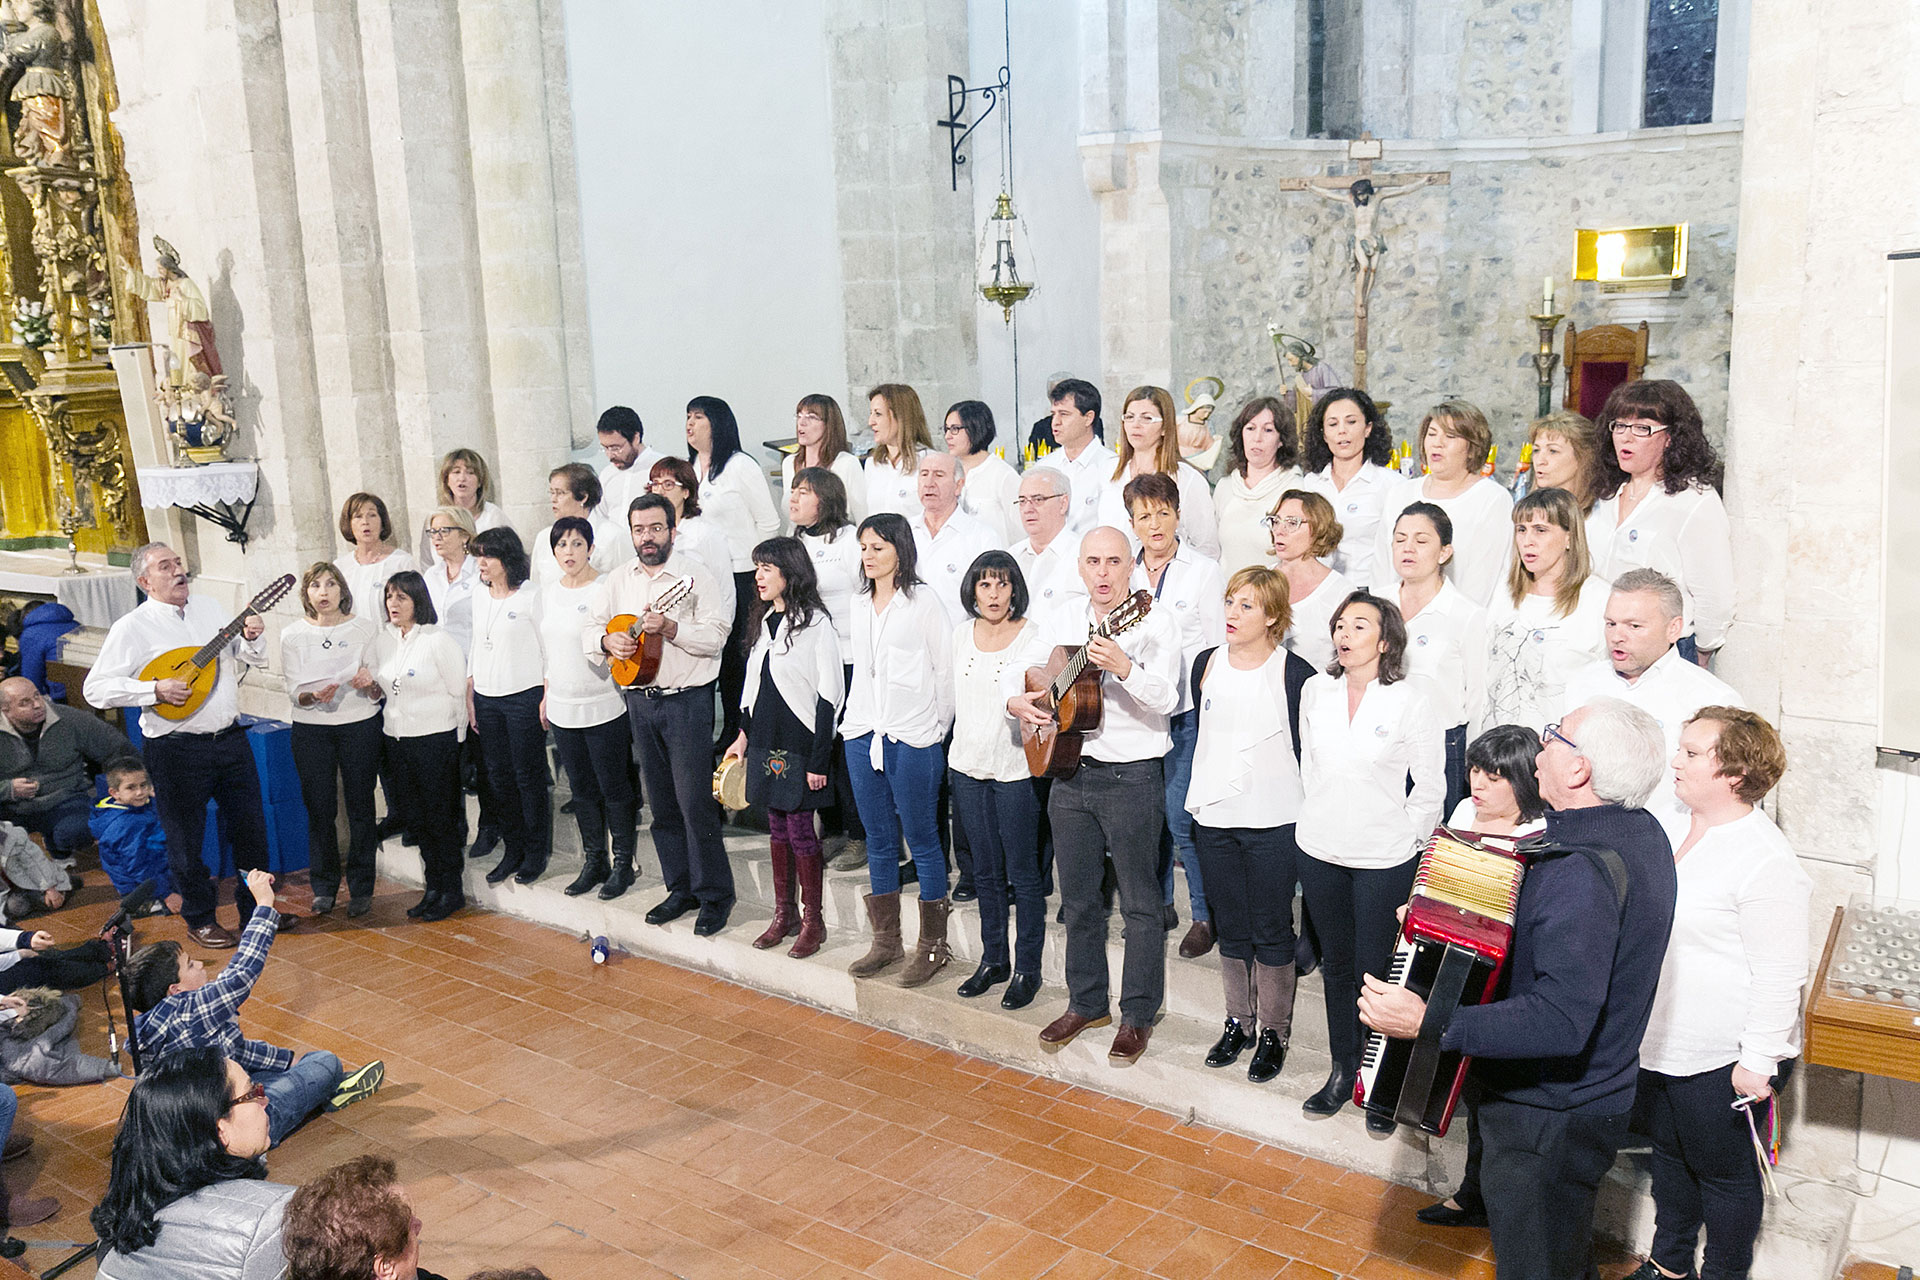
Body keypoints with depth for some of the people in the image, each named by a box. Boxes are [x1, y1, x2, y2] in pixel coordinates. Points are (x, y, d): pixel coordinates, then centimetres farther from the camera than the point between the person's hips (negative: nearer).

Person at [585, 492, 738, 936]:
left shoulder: (698, 574, -7)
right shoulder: (618, 579, 11)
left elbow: (716, 636, -15)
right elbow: (589, 630, 13)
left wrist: (670, 628, -27)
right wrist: (607, 640, -8)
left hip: (687, 701, -6)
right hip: (639, 699, 6)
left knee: (696, 802, -7)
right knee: (662, 803, 12)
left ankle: (714, 895, 5)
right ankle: (680, 888, 24)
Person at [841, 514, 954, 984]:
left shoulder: (922, 601, -4)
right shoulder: (860, 605, 14)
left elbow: (945, 668, -3)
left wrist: (938, 730, -3)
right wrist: (852, 720, 15)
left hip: (913, 738, -6)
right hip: (863, 734, 6)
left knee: (922, 840, 0)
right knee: (878, 840, 11)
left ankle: (932, 945, 9)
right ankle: (886, 942, 20)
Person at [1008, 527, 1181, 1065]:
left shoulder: (1154, 623, -9)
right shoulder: (1060, 622, 8)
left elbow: (1165, 699, -21)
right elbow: (1017, 669, 16)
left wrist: (1123, 666, -38)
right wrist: (1016, 701, -6)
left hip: (1132, 777, -5)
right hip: (1068, 773, 6)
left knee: (1139, 903, 3)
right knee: (1078, 897, 15)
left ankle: (1138, 1015, 16)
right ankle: (1086, 1003, 30)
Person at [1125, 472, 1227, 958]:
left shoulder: (1204, 571, -2)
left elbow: (1220, 645, -3)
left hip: (1187, 709, -4)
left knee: (1180, 814, -8)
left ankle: (1205, 914, 8)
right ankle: (1159, 905, 26)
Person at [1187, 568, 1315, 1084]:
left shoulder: (1295, 673, -9)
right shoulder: (1206, 665, 5)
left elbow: (1305, 751, -4)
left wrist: (1305, 820, -4)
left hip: (1274, 823, -4)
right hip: (1214, 818, 5)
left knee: (1272, 929, 5)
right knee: (1231, 926, 15)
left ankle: (1273, 1031, 19)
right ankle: (1238, 1021, 28)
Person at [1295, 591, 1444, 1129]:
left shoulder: (1411, 698, -11)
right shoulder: (1316, 690, 2)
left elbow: (1430, 786, -5)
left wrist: (1405, 839, -3)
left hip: (1383, 858, -4)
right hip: (1320, 850, 4)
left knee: (1375, 969, 2)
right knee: (1336, 964, 15)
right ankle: (1343, 1071, 30)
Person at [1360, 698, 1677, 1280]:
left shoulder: (1581, 875, -33)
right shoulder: (1640, 832, -1)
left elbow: (1561, 1021, -37)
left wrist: (1429, 1023, -37)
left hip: (1545, 1121, -9)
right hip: (1589, 1100, 10)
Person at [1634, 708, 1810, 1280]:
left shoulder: (1763, 859, -23)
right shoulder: (1678, 830, 4)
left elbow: (1780, 975, -21)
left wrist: (1759, 1062, -20)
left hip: (1722, 1061, -8)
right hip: (1660, 1042, 8)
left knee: (1724, 1174, 11)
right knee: (1671, 1157, 23)